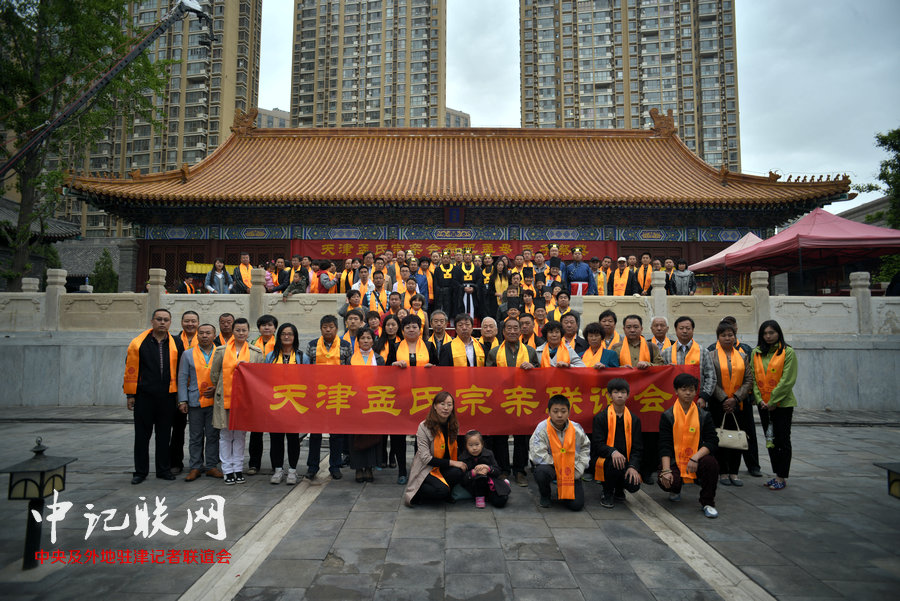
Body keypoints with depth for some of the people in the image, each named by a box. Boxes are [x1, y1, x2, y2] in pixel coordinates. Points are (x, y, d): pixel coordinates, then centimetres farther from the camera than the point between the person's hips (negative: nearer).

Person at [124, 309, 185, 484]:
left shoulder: (176, 344, 5)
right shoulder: (139, 343, -2)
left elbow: (181, 371, 9)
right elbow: (131, 370, -1)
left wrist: (180, 395, 7)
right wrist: (130, 395, -3)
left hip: (167, 397, 2)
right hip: (144, 396, -2)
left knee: (164, 435, 10)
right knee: (142, 435, 7)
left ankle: (164, 470, 21)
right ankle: (140, 471, 18)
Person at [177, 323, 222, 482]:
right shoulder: (188, 354, 6)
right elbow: (182, 379, 5)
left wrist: (217, 389, -10)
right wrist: (182, 400, -2)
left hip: (214, 401, 0)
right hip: (195, 402, 0)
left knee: (213, 435, 5)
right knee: (195, 436, 6)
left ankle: (211, 466, 16)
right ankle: (196, 467, 16)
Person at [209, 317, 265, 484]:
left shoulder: (256, 352, 6)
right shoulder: (221, 351, 5)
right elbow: (214, 374, 12)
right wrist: (219, 389, 15)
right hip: (224, 398, 0)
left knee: (240, 435, 7)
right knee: (225, 435, 4)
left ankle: (238, 469, 17)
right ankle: (228, 470, 14)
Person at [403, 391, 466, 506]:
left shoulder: (454, 426, 3)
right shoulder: (424, 427, -13)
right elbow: (426, 458, -17)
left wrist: (459, 463, -6)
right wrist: (452, 462, -21)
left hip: (446, 467, 5)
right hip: (425, 469, -5)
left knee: (458, 473, -28)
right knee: (442, 490, -32)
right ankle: (416, 494, -4)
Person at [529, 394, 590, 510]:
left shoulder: (576, 429, -6)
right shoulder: (542, 429, -17)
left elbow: (585, 447, 13)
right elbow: (538, 456, -21)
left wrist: (579, 468, 2)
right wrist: (556, 463, -14)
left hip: (571, 472, 3)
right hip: (550, 467, -2)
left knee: (577, 505, -11)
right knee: (541, 471, -38)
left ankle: (562, 491, 26)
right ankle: (545, 495, -2)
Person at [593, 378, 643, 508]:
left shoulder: (634, 419, 7)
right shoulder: (600, 418, -2)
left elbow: (637, 448, 3)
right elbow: (597, 444, -10)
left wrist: (633, 466, -15)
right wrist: (613, 452, -30)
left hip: (625, 460, 3)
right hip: (604, 460, -3)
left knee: (634, 485, -23)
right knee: (615, 463, -37)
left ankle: (619, 490, 17)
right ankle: (607, 493, -6)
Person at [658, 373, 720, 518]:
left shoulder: (703, 415, 3)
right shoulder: (668, 416, -2)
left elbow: (712, 441, -5)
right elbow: (664, 445, -7)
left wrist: (695, 457, -22)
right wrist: (666, 470, -19)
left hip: (696, 460, 1)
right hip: (674, 460, -1)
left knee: (711, 463, -32)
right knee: (666, 483, -29)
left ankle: (707, 502, -8)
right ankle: (675, 490, 16)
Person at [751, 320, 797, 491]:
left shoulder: (788, 352, -7)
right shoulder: (756, 353, 8)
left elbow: (788, 380, -12)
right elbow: (753, 378, 5)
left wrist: (773, 401, -14)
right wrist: (759, 399, -6)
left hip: (783, 403, -5)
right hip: (763, 404, 5)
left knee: (783, 440, 0)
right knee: (770, 440, 11)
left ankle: (782, 477, 8)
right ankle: (778, 475, 21)